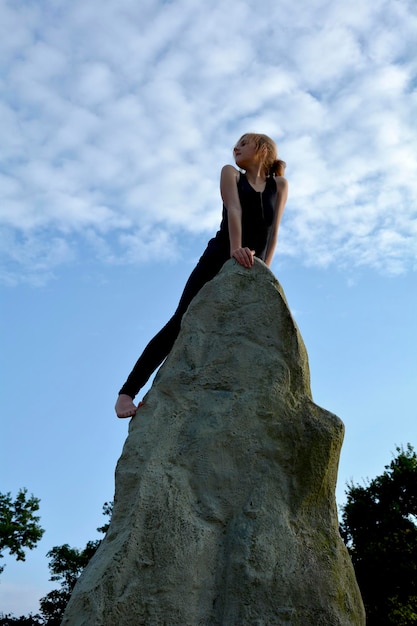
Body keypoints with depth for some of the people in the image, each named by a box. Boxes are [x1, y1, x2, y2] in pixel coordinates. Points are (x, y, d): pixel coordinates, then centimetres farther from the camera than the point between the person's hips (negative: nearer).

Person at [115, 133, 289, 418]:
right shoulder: (231, 173, 13)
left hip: (252, 268, 3)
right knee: (182, 322, -13)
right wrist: (235, 248, -26)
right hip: (219, 257, -3)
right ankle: (127, 392, -13)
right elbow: (234, 210, -8)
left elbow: (273, 230, 4)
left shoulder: (280, 185, 16)